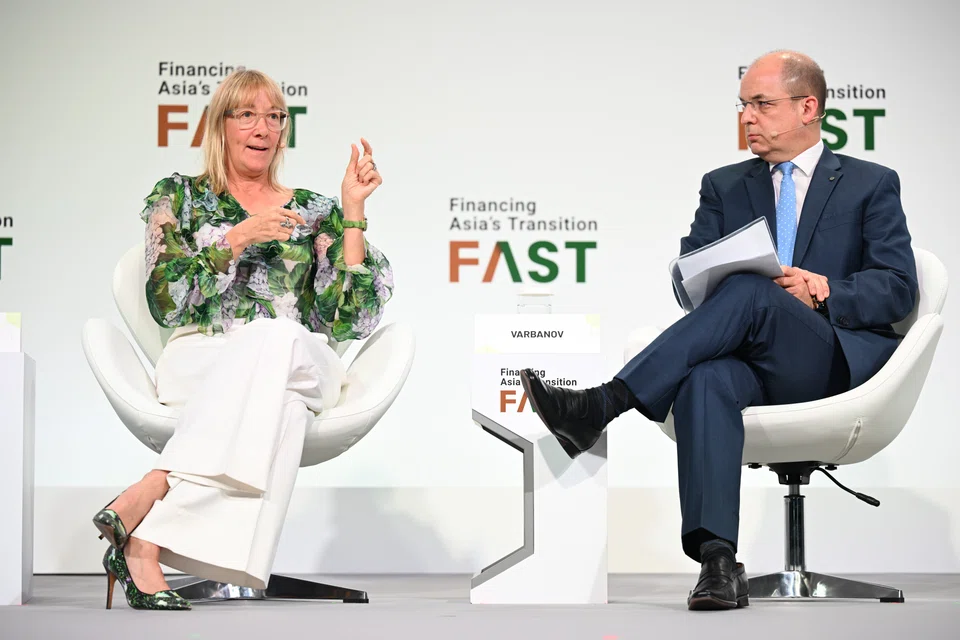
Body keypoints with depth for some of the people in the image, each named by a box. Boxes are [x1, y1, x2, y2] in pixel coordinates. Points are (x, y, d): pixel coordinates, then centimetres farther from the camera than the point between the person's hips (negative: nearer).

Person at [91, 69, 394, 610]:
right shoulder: (180, 197, 16)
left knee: (279, 339, -39)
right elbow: (167, 303, 1)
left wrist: (352, 214, 1)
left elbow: (351, 321, 5)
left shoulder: (315, 212, 19)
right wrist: (238, 240, -8)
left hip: (301, 363, 1)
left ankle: (148, 496, -50)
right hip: (202, 359, -1)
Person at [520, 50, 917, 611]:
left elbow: (899, 289, 3)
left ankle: (601, 405, -41)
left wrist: (824, 290, -14)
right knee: (705, 380, -36)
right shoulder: (725, 186, 25)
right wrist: (714, 280, -11)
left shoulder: (872, 184, 15)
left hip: (837, 361, -2)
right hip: (749, 360, 3)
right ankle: (718, 558, -48)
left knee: (750, 292, -34)